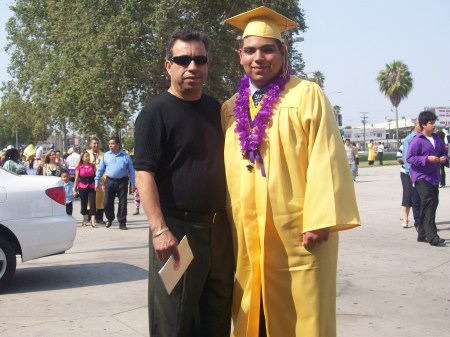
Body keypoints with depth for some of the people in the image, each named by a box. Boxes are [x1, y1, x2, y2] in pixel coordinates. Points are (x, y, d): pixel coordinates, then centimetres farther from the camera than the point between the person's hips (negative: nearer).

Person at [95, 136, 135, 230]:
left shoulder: (125, 156, 3)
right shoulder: (106, 155, 7)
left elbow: (131, 170, 4)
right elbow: (100, 169, 10)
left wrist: (133, 184, -1)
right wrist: (97, 182, 6)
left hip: (122, 182, -1)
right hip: (109, 182, 1)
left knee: (122, 203, 2)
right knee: (107, 203, 2)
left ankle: (122, 223, 13)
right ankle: (110, 219, 27)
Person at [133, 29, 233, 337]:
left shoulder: (216, 109, 12)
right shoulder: (155, 113, -7)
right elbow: (144, 173, -14)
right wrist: (159, 229, -23)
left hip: (220, 228, 6)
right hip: (177, 230, -6)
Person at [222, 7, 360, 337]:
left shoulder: (307, 95, -2)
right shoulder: (230, 109, 12)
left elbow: (325, 159, -9)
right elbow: (226, 166, 14)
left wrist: (319, 221, -16)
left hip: (296, 233, -4)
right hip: (246, 235, 4)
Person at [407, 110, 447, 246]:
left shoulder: (437, 139, 11)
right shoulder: (417, 141, -11)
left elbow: (444, 152, 20)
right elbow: (409, 158, -15)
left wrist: (444, 159, -4)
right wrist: (427, 159, -22)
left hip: (434, 177, 8)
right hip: (421, 177, -8)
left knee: (433, 203, 11)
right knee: (429, 204, -15)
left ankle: (422, 234, 22)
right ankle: (431, 236, -15)